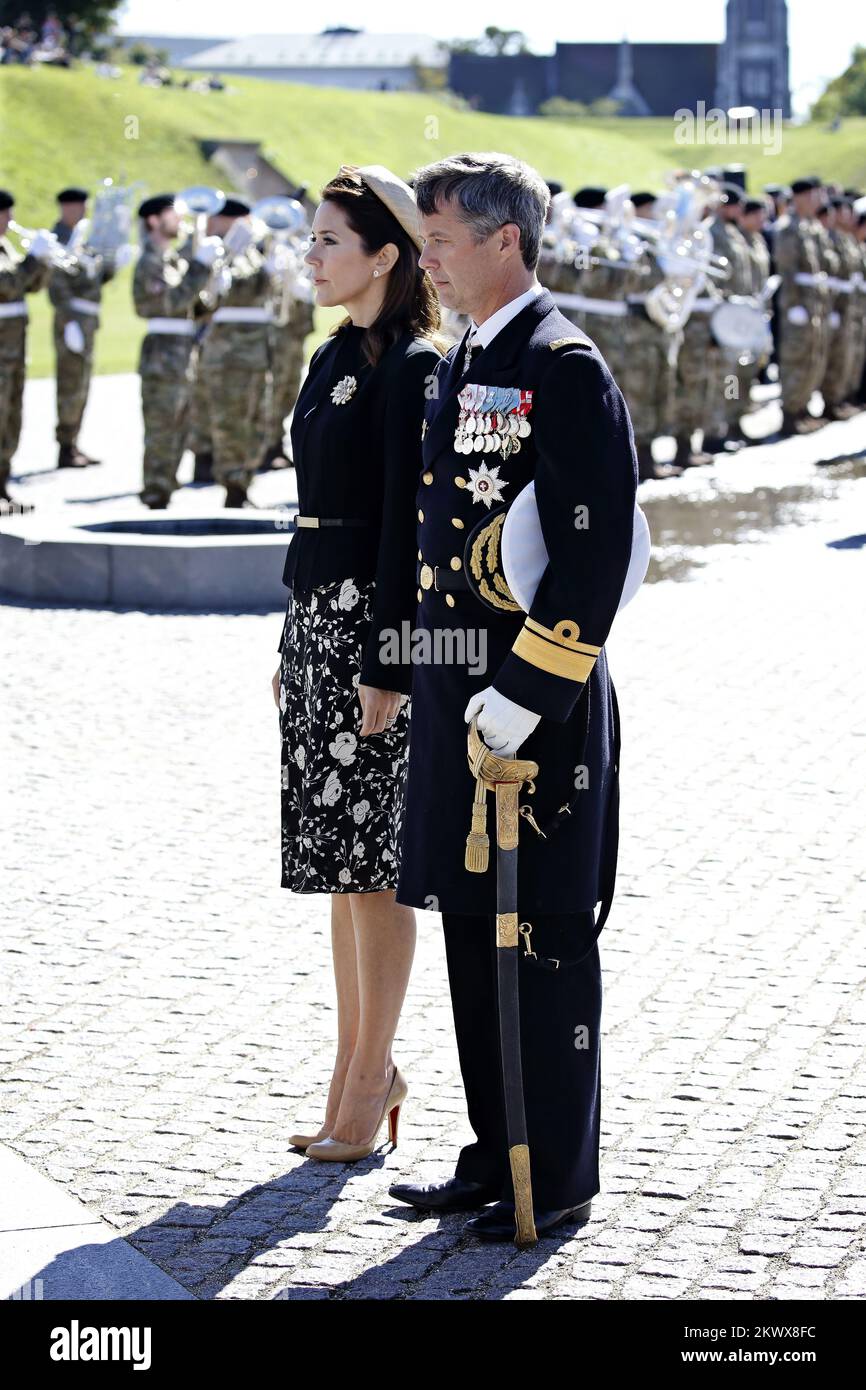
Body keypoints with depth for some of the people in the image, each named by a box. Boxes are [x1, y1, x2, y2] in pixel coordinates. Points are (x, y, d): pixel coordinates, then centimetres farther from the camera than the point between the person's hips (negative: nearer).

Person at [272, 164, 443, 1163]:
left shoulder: (411, 368, -12)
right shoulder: (334, 359, 15)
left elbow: (406, 525, -16)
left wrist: (388, 668, -18)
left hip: (371, 620, -9)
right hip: (315, 615, 9)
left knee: (369, 857, -2)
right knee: (335, 855, 12)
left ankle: (370, 1073, 7)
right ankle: (360, 1065, 21)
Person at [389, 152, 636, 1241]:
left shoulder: (566, 367, -14)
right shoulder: (463, 366, 15)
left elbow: (598, 546, -19)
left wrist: (526, 689, -21)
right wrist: (432, 683, 17)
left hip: (538, 699, -9)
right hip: (457, 690, 9)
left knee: (544, 935, 0)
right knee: (473, 923, 14)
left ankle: (558, 1177, 11)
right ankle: (498, 1153, 25)